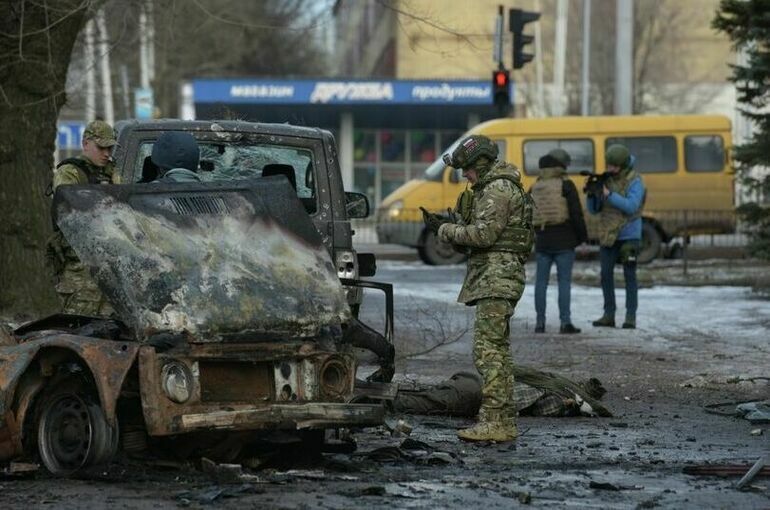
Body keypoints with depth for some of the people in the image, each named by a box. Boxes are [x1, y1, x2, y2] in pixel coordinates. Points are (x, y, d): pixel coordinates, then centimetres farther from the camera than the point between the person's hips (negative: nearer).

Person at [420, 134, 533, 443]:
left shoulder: (498, 189, -13)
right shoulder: (494, 188, 21)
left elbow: (483, 234, -20)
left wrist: (445, 230, -9)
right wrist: (446, 227, 10)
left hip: (496, 278, -11)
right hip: (495, 278, 11)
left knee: (487, 349, -14)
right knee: (497, 349, 12)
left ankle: (494, 422, -18)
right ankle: (505, 422, 15)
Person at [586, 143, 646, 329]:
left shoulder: (634, 182, -7)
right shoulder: (605, 180, 6)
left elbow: (631, 206, -21)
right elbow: (593, 209, 8)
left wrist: (609, 195, -25)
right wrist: (591, 194, -12)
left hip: (628, 235, -5)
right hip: (608, 236, 5)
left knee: (629, 275, -2)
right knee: (606, 274, 4)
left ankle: (631, 316, 2)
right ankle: (608, 315, 11)